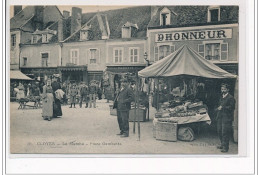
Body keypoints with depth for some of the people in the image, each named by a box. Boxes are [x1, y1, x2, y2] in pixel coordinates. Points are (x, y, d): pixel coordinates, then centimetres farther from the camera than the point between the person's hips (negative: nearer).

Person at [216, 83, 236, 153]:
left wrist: (223, 108, -16)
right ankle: (222, 144, 28)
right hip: (220, 117, 8)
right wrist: (218, 108, 7)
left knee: (225, 132, -8)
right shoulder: (221, 97, 19)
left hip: (227, 118, -8)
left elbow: (231, 107, -14)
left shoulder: (230, 98, -7)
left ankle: (225, 147, -1)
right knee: (219, 131, 13)